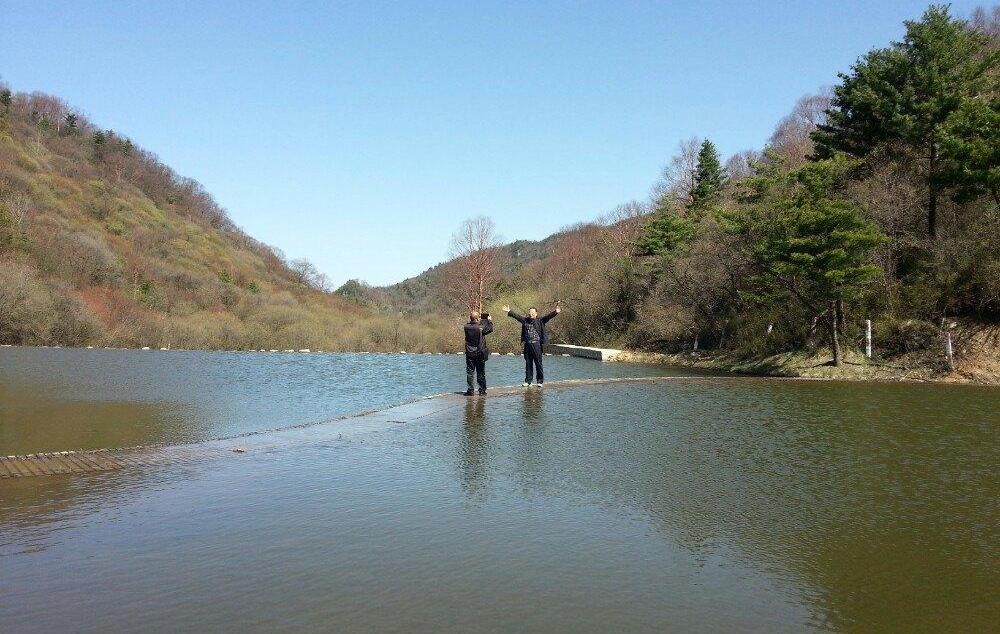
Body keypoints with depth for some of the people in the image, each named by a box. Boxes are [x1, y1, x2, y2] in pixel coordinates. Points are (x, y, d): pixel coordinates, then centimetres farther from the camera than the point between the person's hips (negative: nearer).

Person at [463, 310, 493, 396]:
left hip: (469, 354, 1)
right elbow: (490, 329, -3)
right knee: (481, 373, 9)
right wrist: (489, 320, 12)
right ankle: (482, 390, 13)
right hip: (480, 354, -1)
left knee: (470, 372, 4)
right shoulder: (481, 327, -14)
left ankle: (470, 390, 0)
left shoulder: (467, 327, -6)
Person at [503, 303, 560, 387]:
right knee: (528, 364, 10)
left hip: (536, 345, -4)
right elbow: (516, 316, 19)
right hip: (527, 345, 4)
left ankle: (540, 381, 8)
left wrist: (555, 312, -27)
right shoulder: (525, 320, 12)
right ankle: (528, 380, 18)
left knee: (538, 363, -1)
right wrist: (509, 311, 20)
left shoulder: (540, 321, 0)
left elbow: (548, 316, -12)